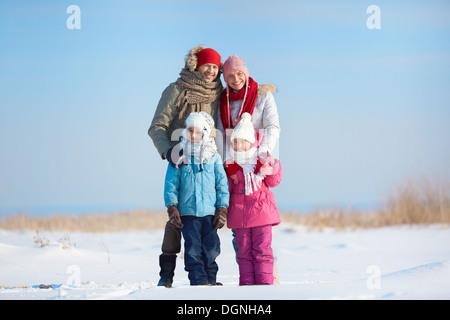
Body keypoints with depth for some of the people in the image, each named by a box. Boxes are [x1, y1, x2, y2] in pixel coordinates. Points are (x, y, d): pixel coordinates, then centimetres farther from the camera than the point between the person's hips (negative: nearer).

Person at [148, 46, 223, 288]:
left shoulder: (217, 94, 14)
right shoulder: (176, 91, -2)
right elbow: (157, 127, -6)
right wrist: (169, 151, -21)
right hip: (182, 162, -5)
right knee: (178, 217, -10)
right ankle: (166, 274, -5)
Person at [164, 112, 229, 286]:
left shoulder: (214, 157, 5)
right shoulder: (179, 157, 4)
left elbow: (222, 184, 7)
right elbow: (171, 184, 4)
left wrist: (222, 209, 1)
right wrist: (172, 207, -5)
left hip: (210, 212, 1)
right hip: (187, 212, -1)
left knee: (211, 247, 4)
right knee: (193, 247, -6)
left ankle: (210, 278, 15)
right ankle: (198, 279, -4)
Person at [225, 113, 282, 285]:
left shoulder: (261, 162, 5)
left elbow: (273, 182, 2)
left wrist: (269, 166, -13)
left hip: (261, 211, -1)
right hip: (239, 212, 2)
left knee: (262, 249, -4)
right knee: (244, 250, 3)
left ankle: (265, 280, -2)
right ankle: (246, 281, 6)